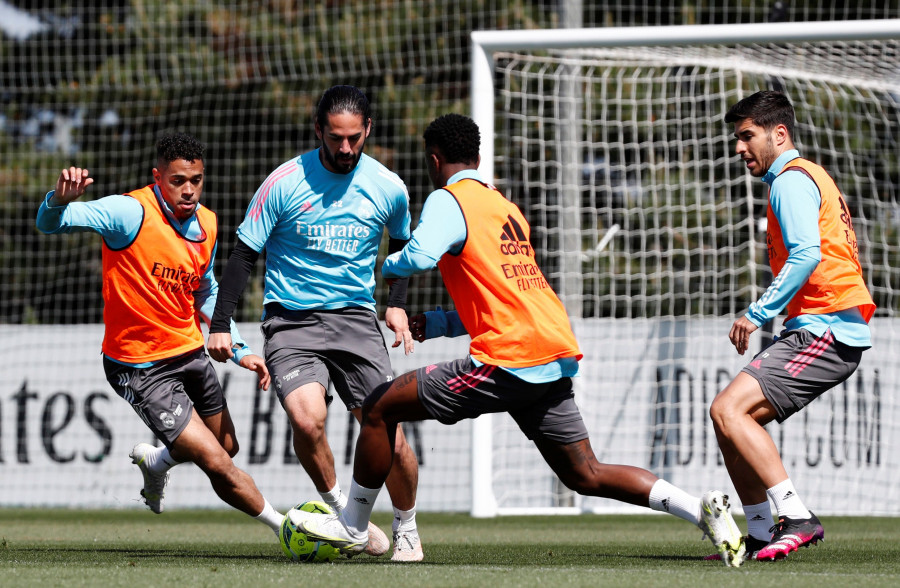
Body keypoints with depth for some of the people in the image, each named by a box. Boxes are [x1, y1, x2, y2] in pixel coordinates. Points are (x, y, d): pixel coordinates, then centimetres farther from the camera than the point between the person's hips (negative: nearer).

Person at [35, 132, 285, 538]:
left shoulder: (206, 223, 2)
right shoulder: (132, 212, -21)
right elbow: (51, 223, -29)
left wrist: (238, 349, 11)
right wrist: (61, 199, -52)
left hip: (190, 352, 8)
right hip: (140, 366, -7)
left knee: (227, 448, 22)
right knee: (217, 464, -9)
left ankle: (154, 460, 50)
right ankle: (282, 524, 12)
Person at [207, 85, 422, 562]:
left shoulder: (388, 188, 1)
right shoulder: (285, 182, -8)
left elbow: (400, 246, 23)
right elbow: (244, 254, -1)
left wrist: (397, 304, 10)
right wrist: (219, 324, -6)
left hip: (355, 319, 2)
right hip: (290, 321, -2)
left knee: (388, 433, -10)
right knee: (307, 418, -27)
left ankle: (406, 531, 16)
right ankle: (338, 509, -2)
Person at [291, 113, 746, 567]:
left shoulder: (448, 200, -1)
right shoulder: (507, 208, 24)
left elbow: (421, 256, -21)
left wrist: (391, 266, 1)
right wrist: (439, 324, 27)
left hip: (508, 360, -8)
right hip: (556, 359, 8)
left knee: (380, 408, 3)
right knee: (586, 476, 11)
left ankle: (352, 527, 11)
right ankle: (703, 510, -3)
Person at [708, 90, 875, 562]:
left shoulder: (791, 180, -7)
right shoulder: (807, 178, 25)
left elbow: (807, 255, -21)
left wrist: (759, 313, -19)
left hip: (824, 329, -10)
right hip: (830, 331, 10)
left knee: (728, 409, -20)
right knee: (730, 419, 10)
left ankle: (796, 518, -24)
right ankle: (762, 534, 11)